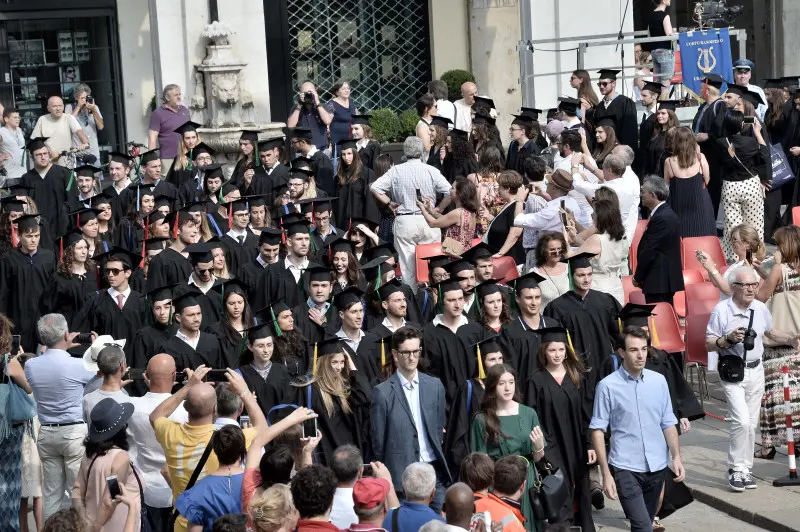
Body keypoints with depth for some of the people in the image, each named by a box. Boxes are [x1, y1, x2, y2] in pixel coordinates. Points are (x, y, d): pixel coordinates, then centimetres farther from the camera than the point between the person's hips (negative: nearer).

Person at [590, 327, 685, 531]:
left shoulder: (659, 381, 3)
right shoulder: (608, 386, -9)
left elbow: (668, 424, 10)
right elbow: (598, 430, -7)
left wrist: (676, 457, -1)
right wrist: (606, 474, -11)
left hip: (657, 466, 4)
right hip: (625, 468, -4)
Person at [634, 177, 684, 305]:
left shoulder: (661, 218, -18)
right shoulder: (667, 214, 14)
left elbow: (649, 251, -17)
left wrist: (637, 277, -7)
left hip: (659, 281, -10)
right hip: (665, 280, 10)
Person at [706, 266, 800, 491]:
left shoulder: (761, 308, 1)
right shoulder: (721, 310, -14)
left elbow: (770, 332, 20)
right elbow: (709, 344, -11)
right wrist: (729, 339, -27)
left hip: (756, 371, 5)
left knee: (751, 423, 9)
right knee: (742, 420, -17)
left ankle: (745, 468, 21)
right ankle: (735, 468, -3)